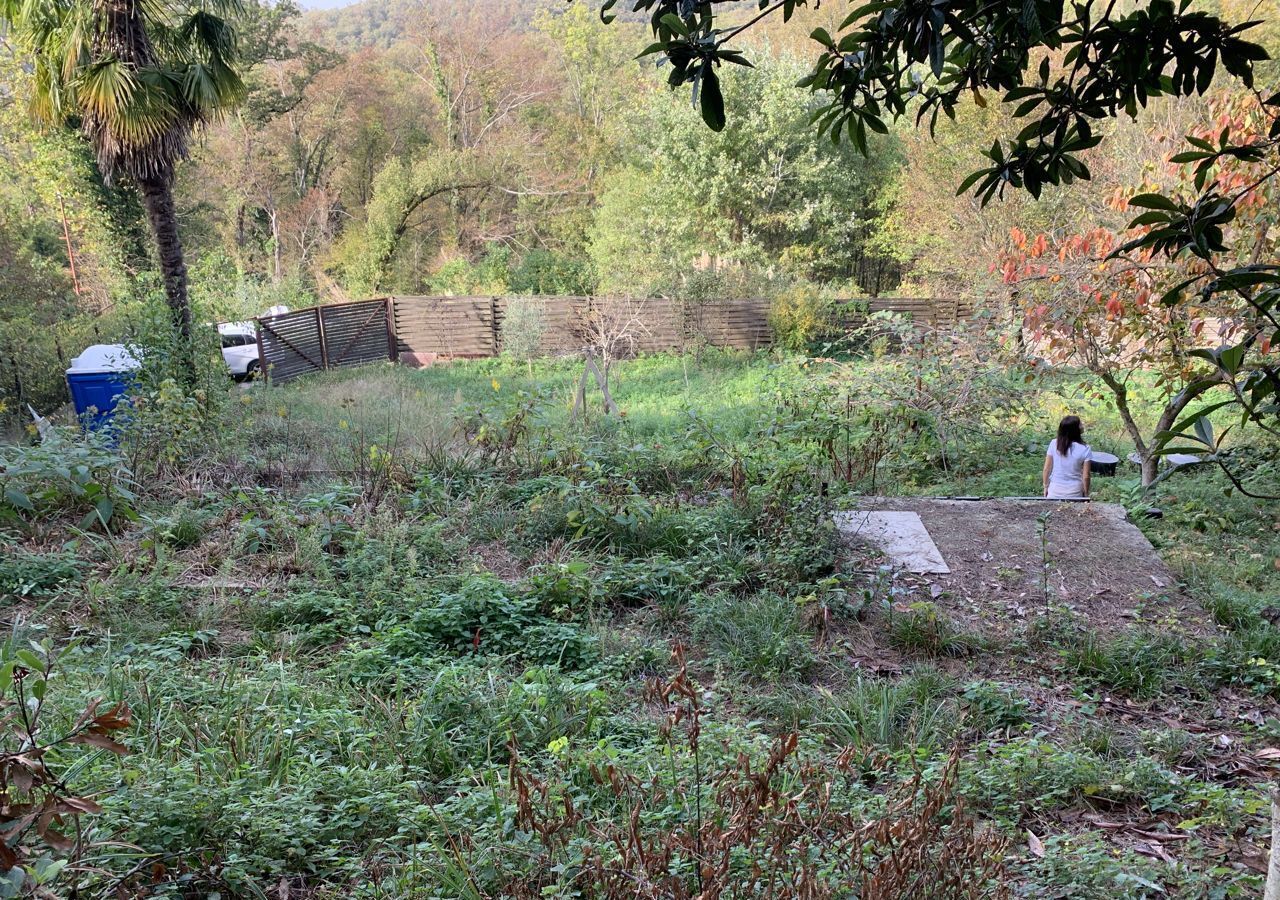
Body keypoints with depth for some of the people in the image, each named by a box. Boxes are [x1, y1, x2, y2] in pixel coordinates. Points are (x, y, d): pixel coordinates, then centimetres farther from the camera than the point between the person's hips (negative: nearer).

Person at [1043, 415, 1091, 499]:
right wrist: (1086, 494, 4)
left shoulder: (1054, 444, -11)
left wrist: (1046, 487, 9)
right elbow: (1085, 477, -11)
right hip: (1074, 494, -2)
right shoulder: (1084, 449, -16)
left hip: (1054, 492, 2)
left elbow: (1047, 469, -5)